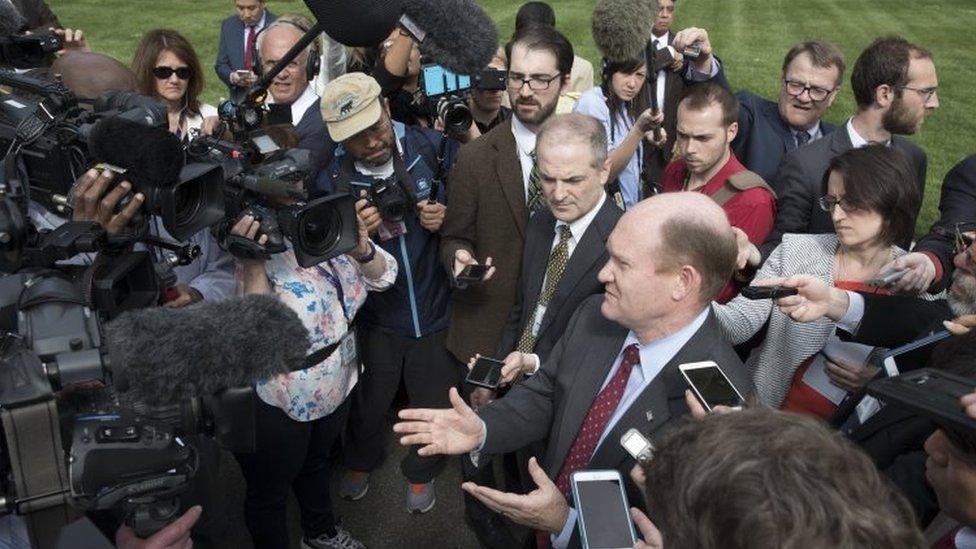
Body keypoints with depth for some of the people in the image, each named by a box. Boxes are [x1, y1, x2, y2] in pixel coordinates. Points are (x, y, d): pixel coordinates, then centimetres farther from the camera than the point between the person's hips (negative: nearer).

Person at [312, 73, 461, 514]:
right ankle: (360, 461, 56)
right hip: (377, 317, 1)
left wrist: (447, 215, -21)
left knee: (434, 404, 19)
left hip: (436, 310, 0)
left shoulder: (433, 149, -15)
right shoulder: (332, 183, -12)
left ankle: (421, 471, 50)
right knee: (369, 402, 24)